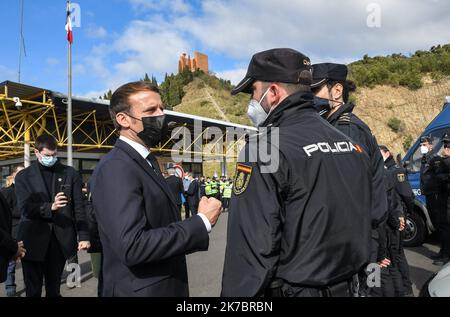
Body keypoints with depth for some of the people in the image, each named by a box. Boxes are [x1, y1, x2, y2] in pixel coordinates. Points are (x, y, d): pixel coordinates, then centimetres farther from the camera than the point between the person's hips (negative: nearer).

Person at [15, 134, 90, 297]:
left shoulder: (70, 173, 5)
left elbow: (79, 207, 3)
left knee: (54, 289, 12)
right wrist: (50, 207, -25)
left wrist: (83, 236, -3)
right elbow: (24, 208, -7)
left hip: (60, 240, 1)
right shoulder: (23, 176, 5)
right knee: (33, 290, 9)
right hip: (33, 241, 0)